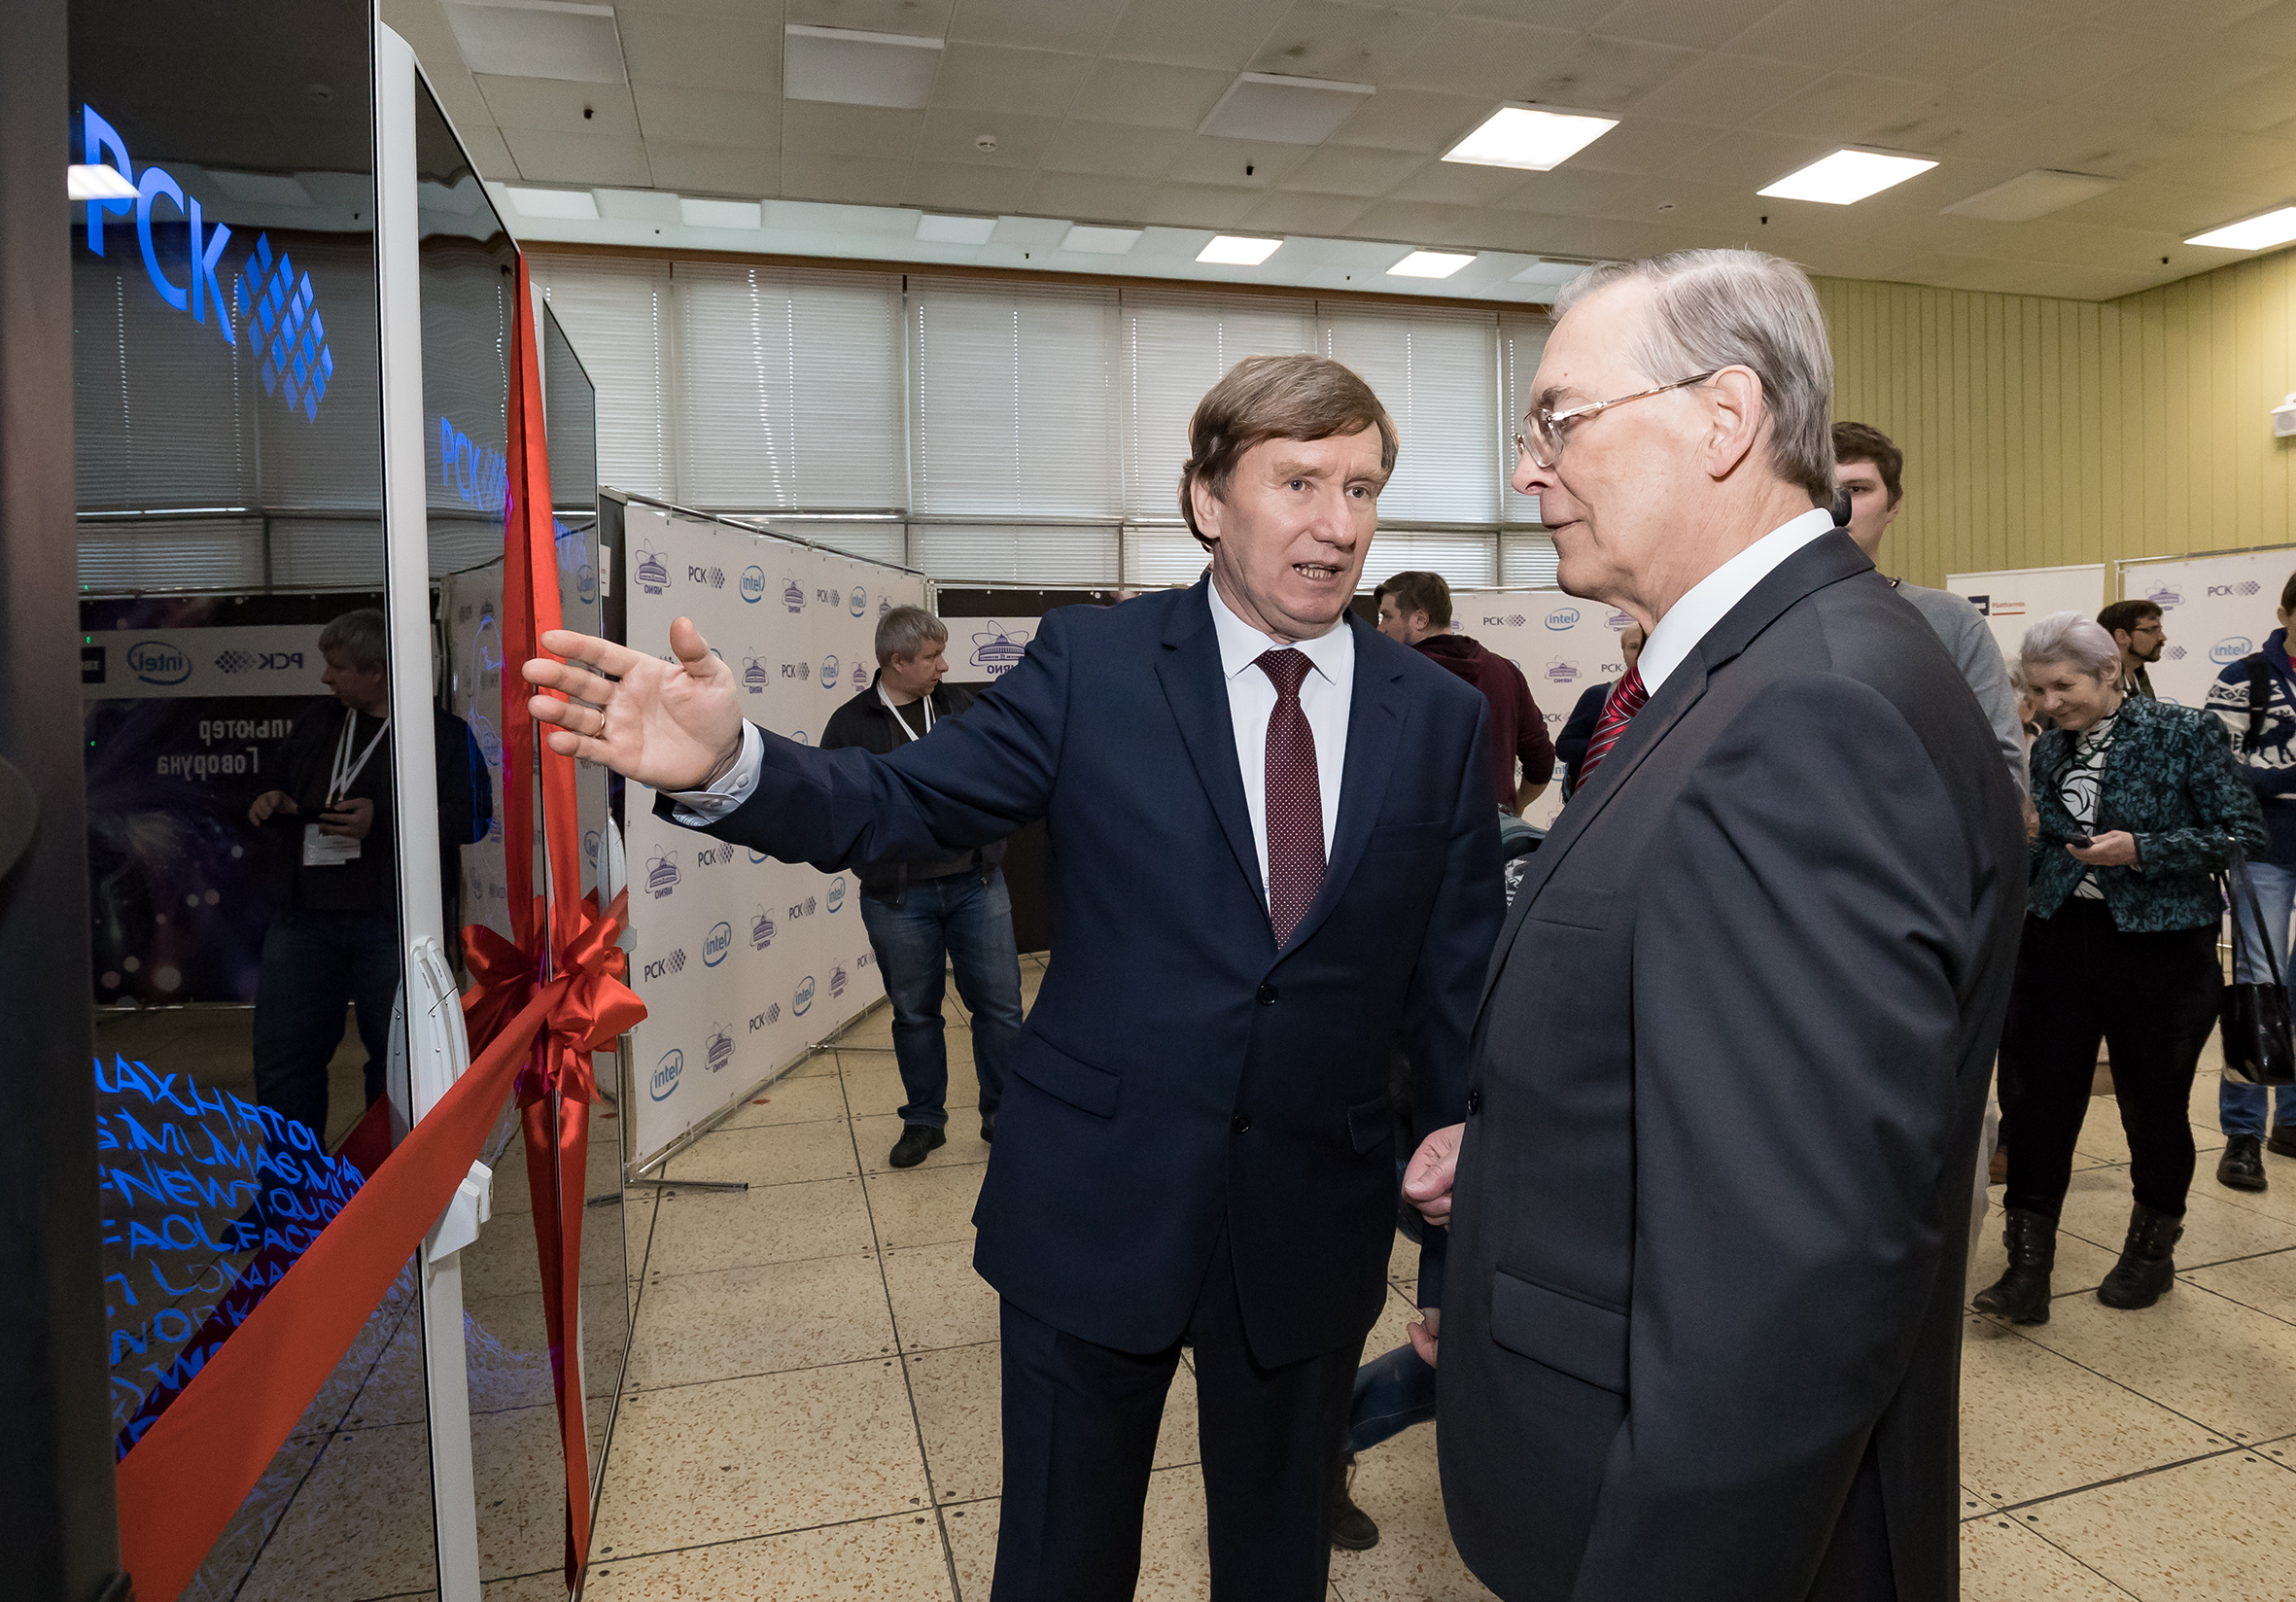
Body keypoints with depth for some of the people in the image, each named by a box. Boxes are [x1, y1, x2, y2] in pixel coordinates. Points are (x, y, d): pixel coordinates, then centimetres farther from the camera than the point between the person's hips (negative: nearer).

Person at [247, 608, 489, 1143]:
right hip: (305, 918, 5)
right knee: (282, 1060, 7)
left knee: (396, 1059, 6)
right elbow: (286, 787, 31)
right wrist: (273, 801, 7)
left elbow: (472, 817, -9)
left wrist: (381, 820, -18)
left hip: (391, 923, -5)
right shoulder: (315, 723, 17)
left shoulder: (444, 732, -2)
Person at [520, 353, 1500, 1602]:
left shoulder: (1441, 718, -3)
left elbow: (1456, 995, 0)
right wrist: (730, 768, -30)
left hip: (1315, 1230, 2)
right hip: (1095, 1207, -1)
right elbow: (908, 803, -9)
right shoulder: (1093, 664, -6)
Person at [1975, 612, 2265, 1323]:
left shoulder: (2183, 735, -7)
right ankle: (2027, 1267, 4)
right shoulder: (2050, 749, 6)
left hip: (2159, 945, -3)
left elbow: (2244, 832, -8)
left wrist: (2141, 849, -19)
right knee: (2040, 1098, -2)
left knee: (2154, 1104, 11)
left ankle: (2152, 1250, 33)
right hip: (2061, 939, 4)